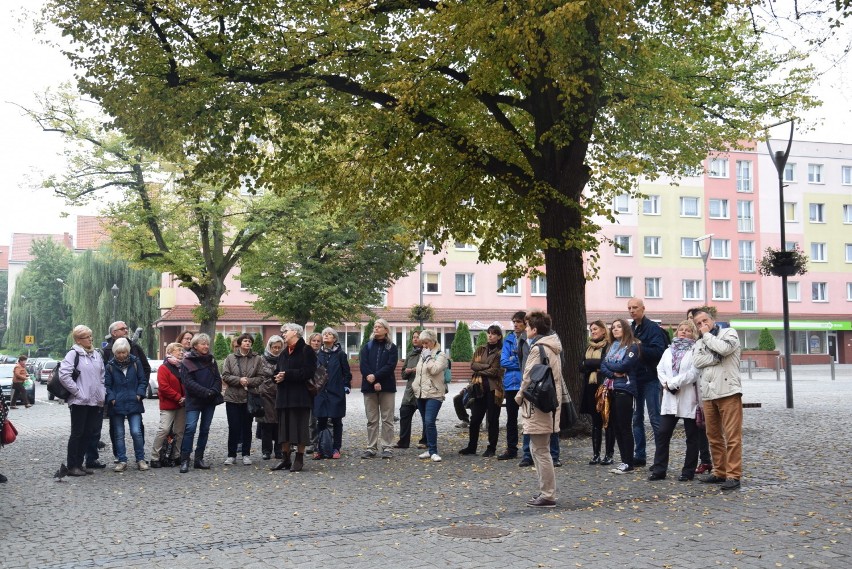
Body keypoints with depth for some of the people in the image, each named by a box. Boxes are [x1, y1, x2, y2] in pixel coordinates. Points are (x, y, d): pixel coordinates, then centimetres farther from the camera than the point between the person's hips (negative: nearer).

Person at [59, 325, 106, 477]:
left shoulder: (96, 354, 14)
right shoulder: (73, 354, -7)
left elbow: (102, 376, 20)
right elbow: (64, 376, -17)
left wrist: (102, 393, 8)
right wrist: (78, 392, -16)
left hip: (95, 402, 7)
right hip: (79, 402, -6)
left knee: (88, 433, 10)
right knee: (77, 433, -1)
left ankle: (79, 464, 19)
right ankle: (72, 466, 7)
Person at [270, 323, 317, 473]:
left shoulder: (306, 350, -5)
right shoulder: (284, 353, 18)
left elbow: (308, 372, -15)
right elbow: (277, 371, 17)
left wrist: (287, 375, -16)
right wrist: (277, 377, -7)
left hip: (300, 396, -7)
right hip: (284, 396, 7)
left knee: (299, 426, -3)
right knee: (284, 426, 7)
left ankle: (299, 459, 4)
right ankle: (285, 459, 14)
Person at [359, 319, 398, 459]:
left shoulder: (391, 347, 6)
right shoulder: (367, 347, 11)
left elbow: (390, 366, -7)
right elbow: (363, 366, 0)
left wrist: (375, 376, -17)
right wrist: (374, 383, -13)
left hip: (387, 387, -2)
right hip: (369, 387, 2)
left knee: (387, 419, -1)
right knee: (371, 420, 5)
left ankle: (387, 448, 3)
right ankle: (371, 448, 8)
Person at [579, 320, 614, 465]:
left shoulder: (609, 347, -4)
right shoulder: (588, 348, 17)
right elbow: (581, 367, 6)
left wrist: (588, 363, -10)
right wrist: (597, 365, -10)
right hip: (591, 388, 6)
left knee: (608, 422, 0)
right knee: (595, 422, 10)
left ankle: (609, 454, 5)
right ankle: (596, 454, 13)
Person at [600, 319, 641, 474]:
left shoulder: (632, 346, -3)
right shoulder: (612, 346, 17)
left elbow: (624, 366, -15)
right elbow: (603, 367, 8)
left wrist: (608, 363, 0)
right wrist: (614, 373, -11)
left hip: (624, 390, -7)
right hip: (611, 389, 7)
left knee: (625, 427, -5)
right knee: (615, 426, 7)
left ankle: (628, 463, 1)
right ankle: (624, 460, 15)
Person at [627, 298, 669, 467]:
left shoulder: (653, 328, -8)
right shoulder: (630, 329, 13)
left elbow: (658, 351, -19)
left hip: (650, 378, -7)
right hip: (634, 379, 7)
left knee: (655, 418, -4)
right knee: (637, 418, 11)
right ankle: (639, 455, 18)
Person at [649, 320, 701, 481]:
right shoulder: (668, 350, 17)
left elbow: (694, 373, -15)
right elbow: (660, 369, 9)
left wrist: (673, 383, -16)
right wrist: (667, 384, -10)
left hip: (688, 399, -5)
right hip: (670, 398, 5)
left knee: (691, 436, 3)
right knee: (663, 434, 0)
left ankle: (688, 471, 11)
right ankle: (659, 470, 5)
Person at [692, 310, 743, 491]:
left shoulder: (729, 333, 5)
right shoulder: (699, 343, 18)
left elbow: (724, 348, -16)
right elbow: (697, 361, -1)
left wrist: (707, 335, -2)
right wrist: (718, 358, -12)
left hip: (728, 392, -6)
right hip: (708, 395, 6)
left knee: (732, 436, -8)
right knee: (713, 436, 11)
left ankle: (733, 475, -7)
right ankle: (719, 472, 20)